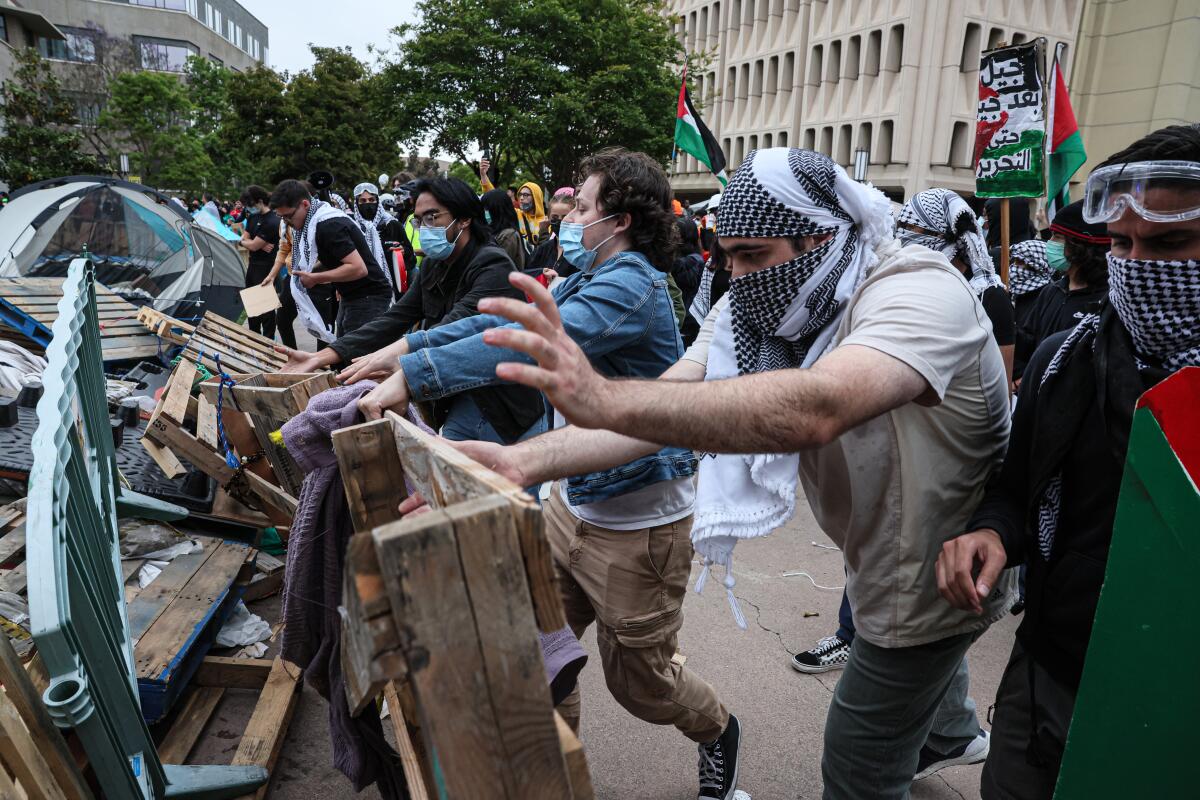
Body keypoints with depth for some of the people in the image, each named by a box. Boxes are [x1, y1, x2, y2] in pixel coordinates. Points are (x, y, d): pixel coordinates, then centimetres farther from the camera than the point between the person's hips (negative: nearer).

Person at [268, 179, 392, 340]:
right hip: (351, 296, 10)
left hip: (368, 297, -10)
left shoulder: (329, 226, -21)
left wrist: (315, 278, -22)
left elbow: (358, 268, -28)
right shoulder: (315, 221, 8)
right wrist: (309, 271, 4)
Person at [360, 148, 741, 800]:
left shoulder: (631, 285, -20)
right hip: (573, 498, 8)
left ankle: (718, 733, 42)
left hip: (637, 519, -8)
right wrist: (403, 347, -1)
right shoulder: (585, 281, 11)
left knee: (637, 681, 11)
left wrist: (411, 377, -32)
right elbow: (504, 318, 6)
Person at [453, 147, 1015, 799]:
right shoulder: (754, 309, -11)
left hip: (940, 573, -7)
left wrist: (606, 399, -62)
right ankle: (952, 736, 68)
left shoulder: (919, 292, -33)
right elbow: (672, 399, -23)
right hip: (882, 558, 7)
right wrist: (526, 460, -37)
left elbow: (814, 408, -53)